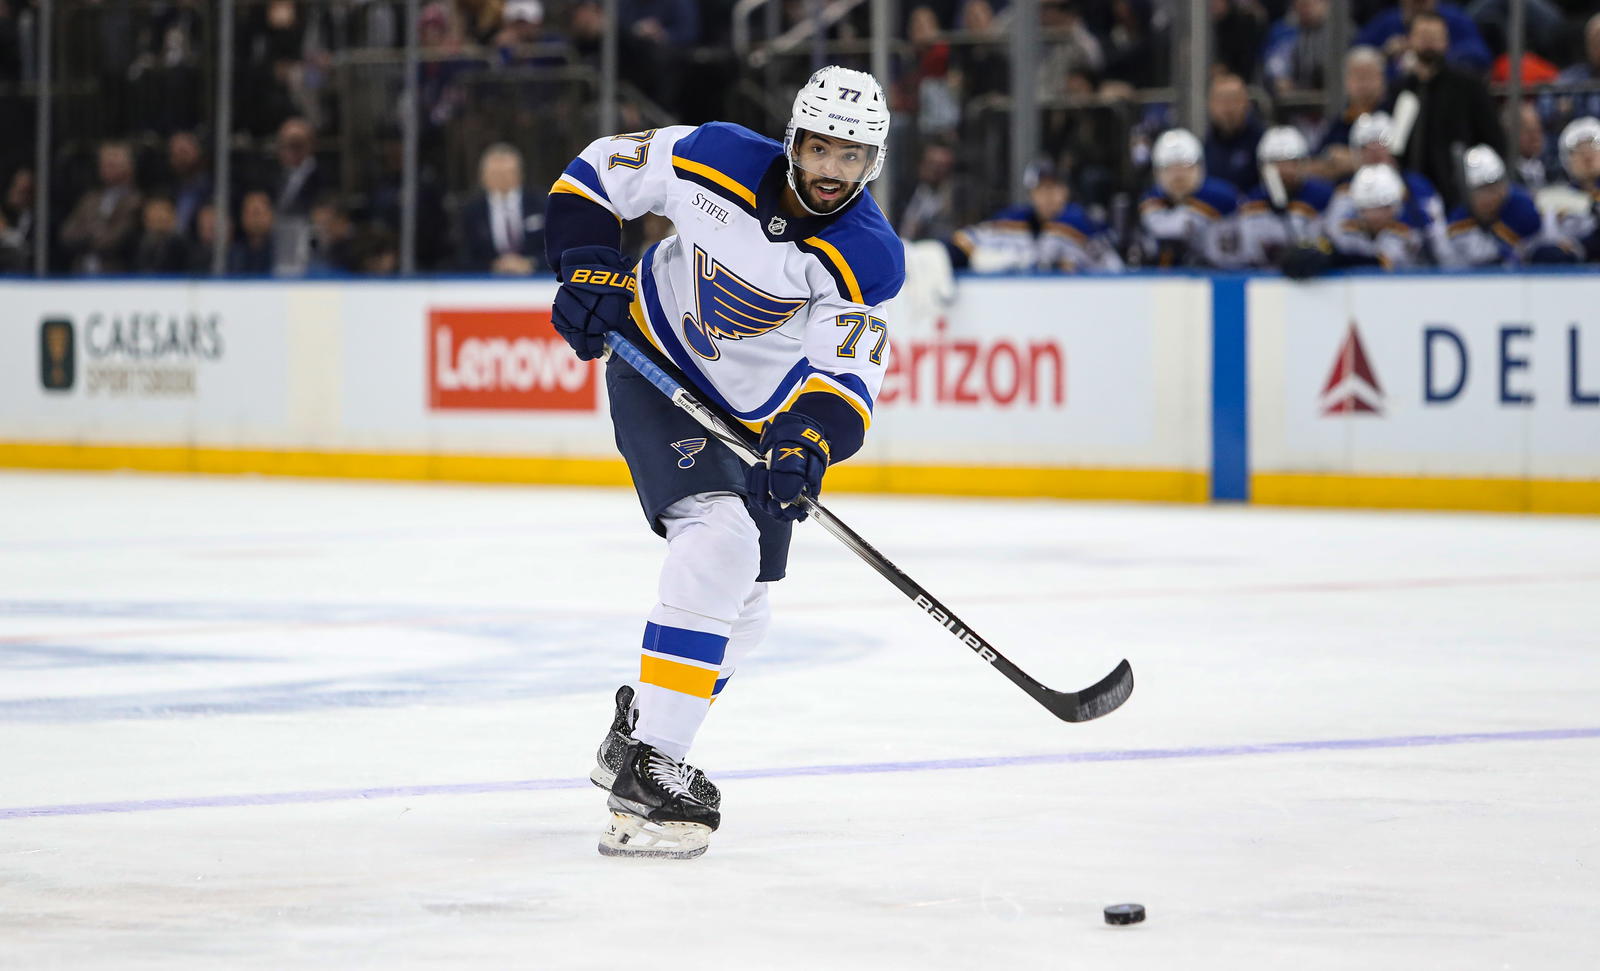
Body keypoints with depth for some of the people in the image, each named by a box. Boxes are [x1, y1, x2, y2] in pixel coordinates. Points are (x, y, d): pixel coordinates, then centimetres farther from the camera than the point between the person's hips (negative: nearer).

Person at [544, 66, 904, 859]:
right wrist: (587, 271, -17)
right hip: (656, 370, -4)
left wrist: (809, 446, -45)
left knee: (738, 610, 10)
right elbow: (595, 174, -5)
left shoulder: (869, 259, -19)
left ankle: (638, 730, 36)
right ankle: (645, 765, -31)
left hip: (757, 420, 4)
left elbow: (846, 379, -27)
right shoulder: (718, 162, -20)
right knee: (719, 538, -26)